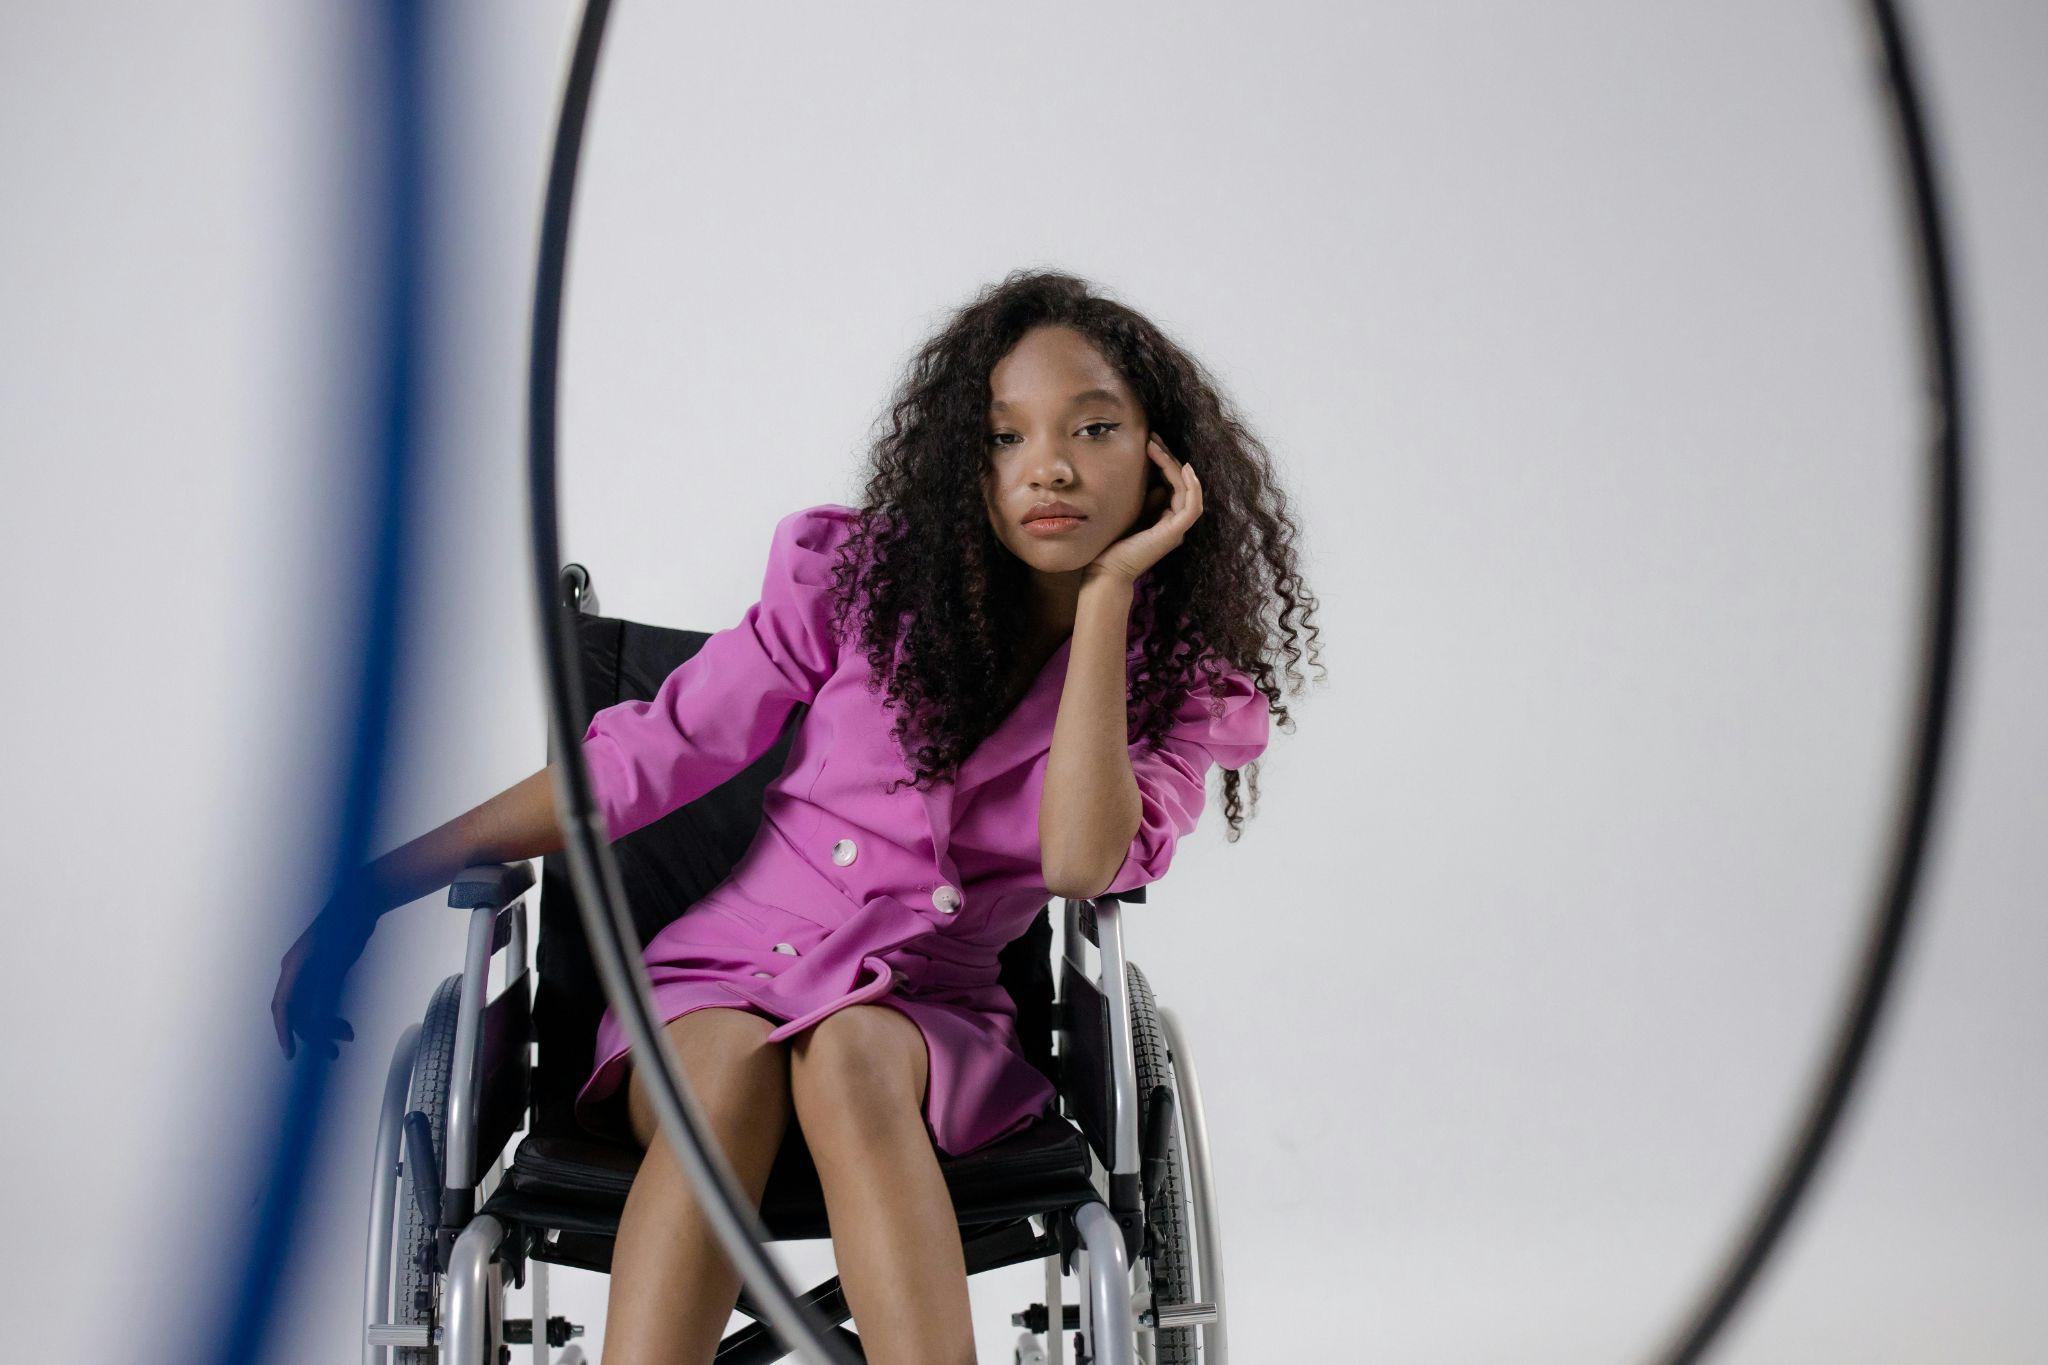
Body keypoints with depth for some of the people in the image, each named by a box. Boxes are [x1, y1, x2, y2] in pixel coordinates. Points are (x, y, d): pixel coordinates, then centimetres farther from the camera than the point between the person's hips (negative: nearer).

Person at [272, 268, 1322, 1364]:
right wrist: (378, 887, -3)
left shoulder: (1185, 689, 2)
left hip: (931, 1024, 0)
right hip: (720, 981, 1)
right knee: (730, 1066, -36)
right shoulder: (863, 575, 2)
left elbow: (1079, 862, -18)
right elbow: (646, 755, 2)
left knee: (846, 1053, -37)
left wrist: (1110, 593, -15)